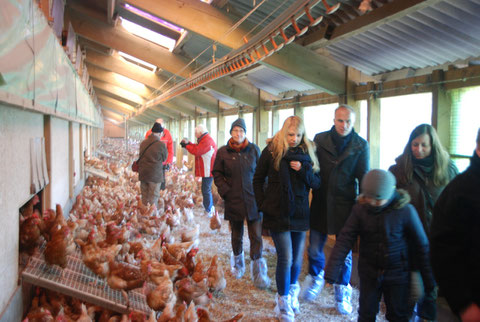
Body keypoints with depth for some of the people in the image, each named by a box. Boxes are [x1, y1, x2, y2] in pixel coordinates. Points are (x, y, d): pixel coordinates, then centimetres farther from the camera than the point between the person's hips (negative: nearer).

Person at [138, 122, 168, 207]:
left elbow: (141, 156, 12)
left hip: (143, 173, 5)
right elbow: (164, 158, 0)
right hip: (155, 174, -5)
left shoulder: (143, 143, 3)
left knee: (144, 197, 14)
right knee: (153, 198, 2)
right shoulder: (161, 144, -13)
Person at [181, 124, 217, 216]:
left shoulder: (207, 141, -18)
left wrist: (186, 145, -8)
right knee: (207, 190, 19)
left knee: (206, 190, -7)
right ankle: (211, 207, 30)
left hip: (207, 171, -11)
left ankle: (209, 211, -2)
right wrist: (188, 143, 10)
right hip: (206, 170, 11)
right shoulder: (205, 139, 16)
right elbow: (197, 147, 21)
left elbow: (196, 151, -21)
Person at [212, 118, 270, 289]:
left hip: (253, 200, 0)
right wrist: (225, 191, -4)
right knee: (236, 234, 14)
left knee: (256, 236, -3)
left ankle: (258, 271, 4)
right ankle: (238, 261, 35)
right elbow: (217, 174, 7)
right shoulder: (223, 152, 2)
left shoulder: (254, 150, 2)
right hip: (233, 200, 1)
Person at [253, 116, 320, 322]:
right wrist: (262, 204, -2)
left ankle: (292, 292, 39)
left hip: (299, 214, 3)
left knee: (297, 259, 13)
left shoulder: (307, 153, 3)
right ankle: (283, 301, 15)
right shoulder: (271, 150, -4)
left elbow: (317, 183, 2)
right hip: (278, 214, -3)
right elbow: (258, 179, 5)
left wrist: (303, 170, -15)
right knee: (285, 258, -5)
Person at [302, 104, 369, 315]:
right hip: (321, 202, 1)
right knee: (314, 248, 9)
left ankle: (342, 290, 31)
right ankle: (315, 277, 38)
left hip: (345, 204, -1)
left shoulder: (360, 145, -2)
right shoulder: (320, 139, -1)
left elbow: (364, 178, 0)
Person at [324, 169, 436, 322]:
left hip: (397, 274, -1)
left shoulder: (405, 210, -16)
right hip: (369, 272, 2)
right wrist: (332, 270, -22)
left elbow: (421, 245, -6)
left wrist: (429, 280, 0)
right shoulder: (360, 208, -12)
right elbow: (345, 239, -14)